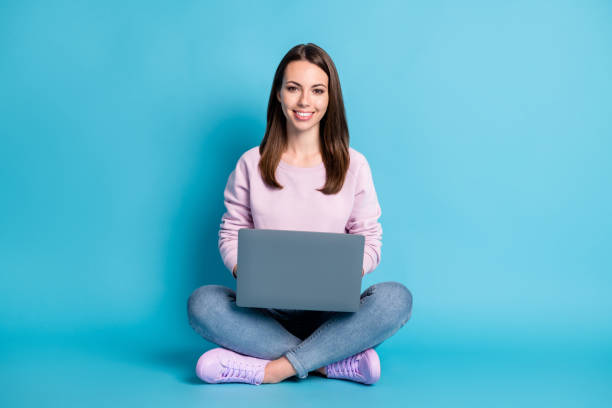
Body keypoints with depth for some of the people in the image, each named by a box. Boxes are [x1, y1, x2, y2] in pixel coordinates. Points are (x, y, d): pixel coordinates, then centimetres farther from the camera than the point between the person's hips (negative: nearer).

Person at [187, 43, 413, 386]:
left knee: (396, 298, -29)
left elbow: (370, 243, 5)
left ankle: (271, 370, -28)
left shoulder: (353, 165, 5)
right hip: (268, 311, 1)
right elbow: (231, 235, 8)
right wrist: (244, 271, -14)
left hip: (332, 312, 0)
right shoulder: (252, 165, 6)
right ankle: (338, 363, -26)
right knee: (202, 302, -29)